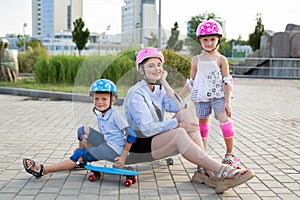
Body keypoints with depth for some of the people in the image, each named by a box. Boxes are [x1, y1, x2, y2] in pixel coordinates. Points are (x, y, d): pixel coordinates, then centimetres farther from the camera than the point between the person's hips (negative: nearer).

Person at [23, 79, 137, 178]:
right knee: (83, 130, 4)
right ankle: (81, 161, 14)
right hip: (106, 143, 8)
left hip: (115, 150, -8)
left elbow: (131, 135, -22)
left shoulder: (115, 115, -19)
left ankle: (43, 170, -8)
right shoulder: (99, 115, 5)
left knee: (79, 154, -13)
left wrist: (123, 157, -20)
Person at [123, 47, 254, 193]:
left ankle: (203, 171, -24)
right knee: (179, 133, -34)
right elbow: (147, 128, -23)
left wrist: (164, 82, -9)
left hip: (160, 139, 8)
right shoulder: (136, 94, -14)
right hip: (141, 146, -8)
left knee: (186, 113, -16)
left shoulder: (159, 89, 11)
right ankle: (221, 171, -35)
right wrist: (179, 125, -25)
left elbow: (179, 107, -9)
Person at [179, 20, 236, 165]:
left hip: (218, 96, -3)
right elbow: (191, 82, 15)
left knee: (224, 121, -12)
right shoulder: (196, 60, 9)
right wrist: (178, 96, 12)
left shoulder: (221, 59, -1)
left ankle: (229, 153, 3)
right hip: (201, 97, 3)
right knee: (203, 123, 7)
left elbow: (227, 82, -3)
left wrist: (227, 102, -10)